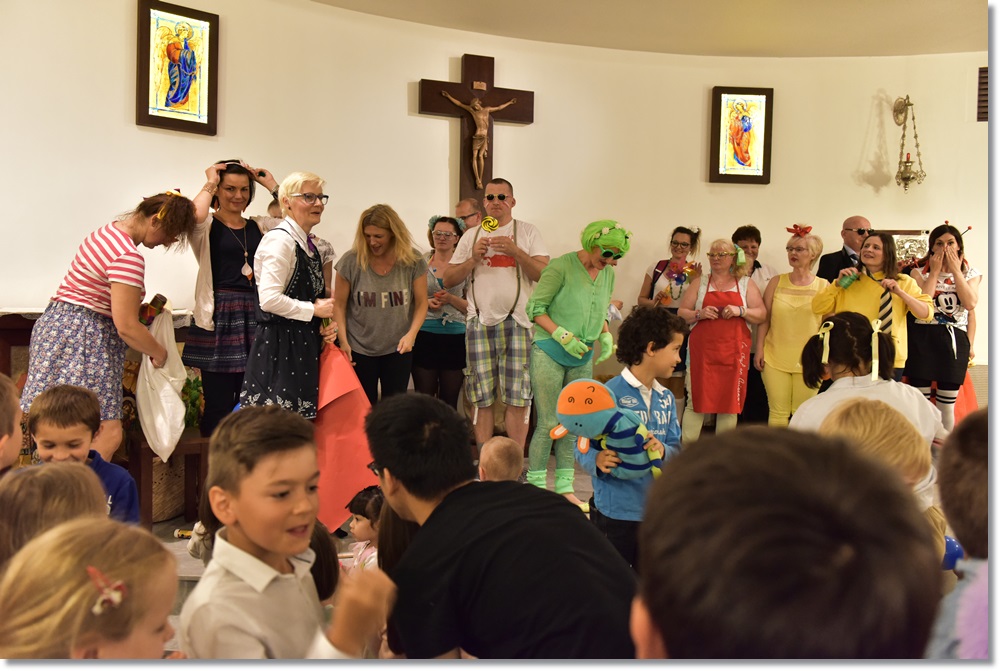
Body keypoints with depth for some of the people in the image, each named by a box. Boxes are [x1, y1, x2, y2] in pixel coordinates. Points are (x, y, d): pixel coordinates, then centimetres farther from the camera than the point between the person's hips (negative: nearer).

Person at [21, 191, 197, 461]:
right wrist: (159, 353, -2)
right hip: (83, 340, -10)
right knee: (108, 434, -12)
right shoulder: (129, 256, -18)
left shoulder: (108, 231, 13)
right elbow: (127, 327, -18)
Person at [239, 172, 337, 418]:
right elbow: (269, 299, -23)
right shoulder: (280, 240, -14)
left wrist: (326, 325, 7)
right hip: (280, 347, -9)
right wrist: (314, 310, -12)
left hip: (303, 347, 9)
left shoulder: (307, 244, 15)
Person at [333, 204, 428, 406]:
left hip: (398, 349, 1)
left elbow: (421, 304, -2)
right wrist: (343, 341, -9)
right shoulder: (350, 261, -11)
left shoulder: (413, 261, -8)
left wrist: (411, 334, -17)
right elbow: (339, 305, -3)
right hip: (359, 350, -1)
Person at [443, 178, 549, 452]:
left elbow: (545, 274, -4)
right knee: (481, 398, 4)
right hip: (480, 323, 2)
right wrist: (473, 259, -6)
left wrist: (516, 252, -15)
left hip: (518, 322, -2)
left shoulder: (528, 232, 7)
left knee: (518, 398, -3)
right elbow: (448, 279, 9)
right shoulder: (472, 235, 13)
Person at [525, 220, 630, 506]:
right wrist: (563, 336, -20)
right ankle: (535, 485, 8)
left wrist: (605, 335, 0)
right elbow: (535, 308, -11)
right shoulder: (560, 267, -13)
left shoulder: (608, 273, 6)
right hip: (549, 354, -6)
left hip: (583, 358, 6)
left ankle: (564, 487, 20)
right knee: (549, 423, -4)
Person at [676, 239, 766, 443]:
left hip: (733, 352, 1)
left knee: (730, 402, 2)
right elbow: (681, 313, 8)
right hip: (702, 351, 0)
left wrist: (740, 311, -12)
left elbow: (761, 315, 6)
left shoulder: (746, 284, 11)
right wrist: (699, 314, -12)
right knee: (696, 400, -2)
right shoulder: (699, 283, 11)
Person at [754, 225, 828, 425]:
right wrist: (759, 350, 0)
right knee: (777, 412, 2)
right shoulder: (776, 282, 6)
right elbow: (764, 319, 7)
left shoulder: (823, 286, 4)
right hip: (775, 358, 1)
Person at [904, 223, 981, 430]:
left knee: (947, 406, 5)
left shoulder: (970, 274, 10)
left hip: (955, 341, 2)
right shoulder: (920, 271, 4)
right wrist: (935, 271, -6)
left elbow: (970, 304, -10)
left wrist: (955, 270, -6)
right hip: (922, 338, -1)